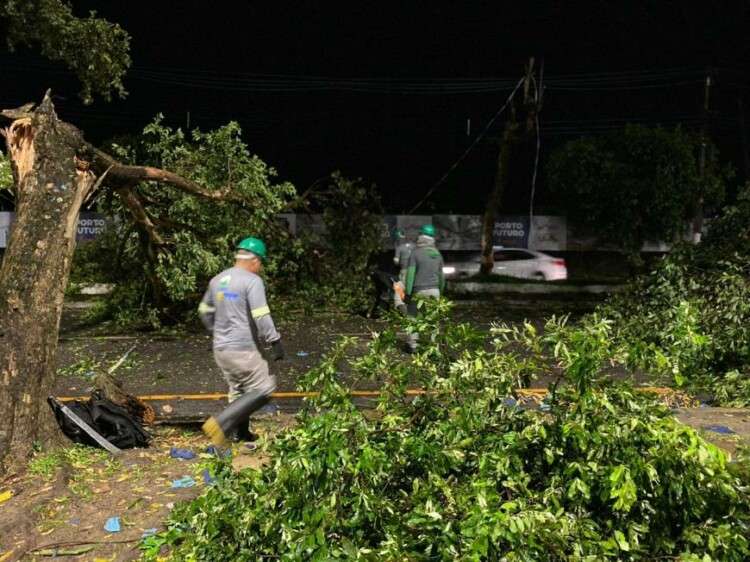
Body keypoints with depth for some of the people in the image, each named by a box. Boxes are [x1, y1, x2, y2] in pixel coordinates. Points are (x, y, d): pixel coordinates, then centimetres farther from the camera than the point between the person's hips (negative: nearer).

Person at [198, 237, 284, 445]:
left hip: (220, 348, 9)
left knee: (238, 390, 21)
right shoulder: (252, 281, -13)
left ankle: (240, 433, 29)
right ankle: (221, 423, -8)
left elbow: (204, 311, 21)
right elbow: (261, 316, -20)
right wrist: (275, 341, -14)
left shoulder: (217, 280, 12)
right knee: (263, 389, -1)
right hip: (242, 349, -9)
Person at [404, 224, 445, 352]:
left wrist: (408, 292, -10)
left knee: (413, 317, 5)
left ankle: (412, 345, 5)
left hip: (419, 291, -4)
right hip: (434, 291, 4)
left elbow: (410, 274, -13)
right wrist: (440, 291, 23)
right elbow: (441, 275, 12)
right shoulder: (437, 254, 7)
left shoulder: (415, 253, -9)